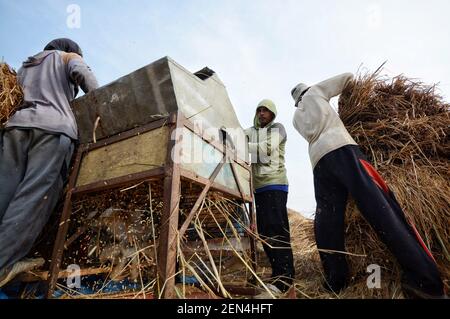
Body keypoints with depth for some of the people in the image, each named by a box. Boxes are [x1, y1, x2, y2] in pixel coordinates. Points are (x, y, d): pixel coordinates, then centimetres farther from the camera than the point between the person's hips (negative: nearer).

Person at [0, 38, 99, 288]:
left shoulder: (25, 67, 38)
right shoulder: (68, 57, 22)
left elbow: (33, 96, 24)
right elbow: (81, 72, -1)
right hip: (53, 127, -5)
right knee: (35, 195, -12)